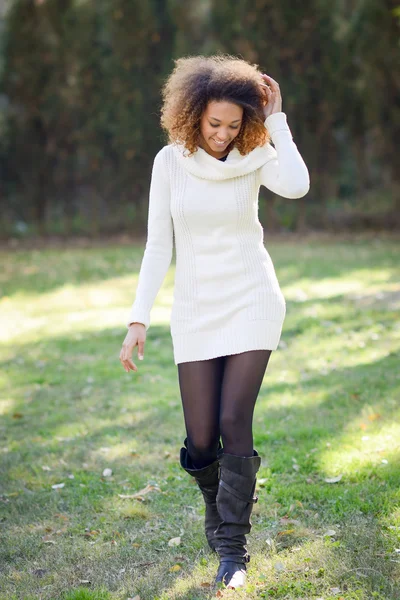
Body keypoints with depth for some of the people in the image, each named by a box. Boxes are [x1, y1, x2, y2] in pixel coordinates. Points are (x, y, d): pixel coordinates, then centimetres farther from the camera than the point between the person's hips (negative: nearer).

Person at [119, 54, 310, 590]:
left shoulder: (255, 156, -4)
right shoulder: (170, 161, -2)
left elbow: (297, 186, -27)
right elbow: (158, 245, 0)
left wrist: (276, 118, -17)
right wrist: (138, 320, -5)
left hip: (252, 303, -1)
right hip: (196, 310, 1)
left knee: (234, 421, -11)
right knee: (201, 439, 2)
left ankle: (232, 547, 2)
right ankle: (218, 507, 34)